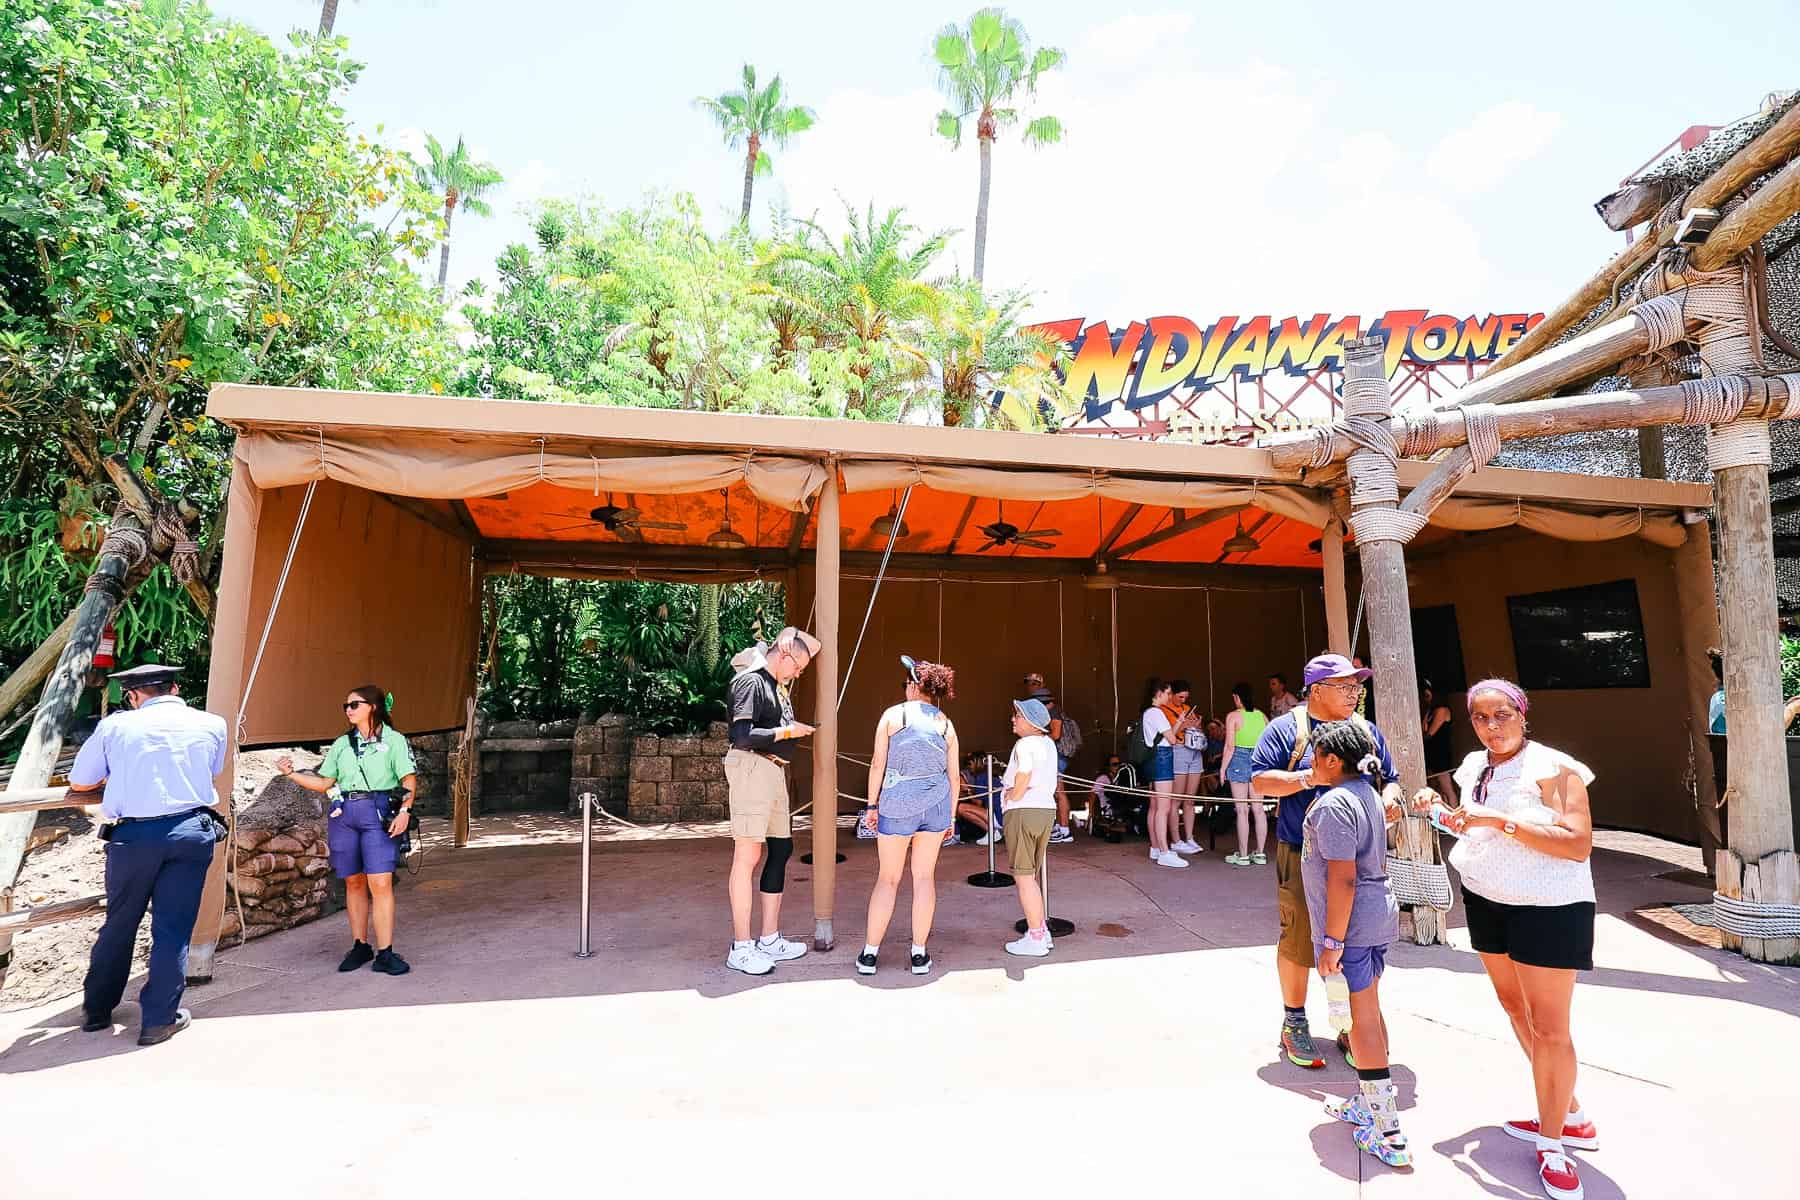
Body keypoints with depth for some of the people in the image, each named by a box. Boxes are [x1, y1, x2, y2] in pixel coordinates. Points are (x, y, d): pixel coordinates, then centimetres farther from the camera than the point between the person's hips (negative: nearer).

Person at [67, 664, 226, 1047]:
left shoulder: (114, 726, 5)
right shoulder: (211, 724, 6)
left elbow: (78, 784, 15)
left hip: (133, 835, 1)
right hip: (190, 832, -1)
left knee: (119, 925, 19)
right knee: (173, 929, 6)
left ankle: (96, 1010, 33)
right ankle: (159, 1020, 11)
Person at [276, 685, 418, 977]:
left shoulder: (393, 740, 2)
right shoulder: (342, 743, 15)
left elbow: (409, 780, -2)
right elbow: (323, 783, 17)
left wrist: (405, 810, -14)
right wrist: (291, 773, 7)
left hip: (378, 813, -4)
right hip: (343, 814, 5)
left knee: (381, 884, -10)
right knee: (353, 882, 9)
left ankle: (384, 954, -5)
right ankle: (360, 946, 21)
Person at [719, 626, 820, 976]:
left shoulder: (777, 683, 18)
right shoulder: (751, 681, -10)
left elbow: (812, 644, 33)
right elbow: (742, 736, -20)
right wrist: (787, 731, -13)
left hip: (774, 771, 10)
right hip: (751, 767, -10)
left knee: (781, 849, 12)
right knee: (748, 856, -6)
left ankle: (770, 939, 21)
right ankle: (741, 949, 1)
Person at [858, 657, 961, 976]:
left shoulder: (893, 715, -2)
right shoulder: (946, 724, 6)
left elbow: (877, 763, -5)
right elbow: (954, 776, 6)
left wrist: (872, 805, 3)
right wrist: (952, 816, 15)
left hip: (897, 802, -2)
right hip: (936, 802, 2)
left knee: (888, 878, 9)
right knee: (924, 876, 11)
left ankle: (869, 954, 13)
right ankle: (920, 954, 15)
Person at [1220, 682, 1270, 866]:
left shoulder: (1233, 716, -7)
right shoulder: (1262, 715, 6)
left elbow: (1230, 746, -10)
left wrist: (1223, 768, -2)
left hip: (1239, 760, -5)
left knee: (1242, 810, 0)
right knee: (1259, 809, 10)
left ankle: (1243, 855, 4)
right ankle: (1260, 853, 15)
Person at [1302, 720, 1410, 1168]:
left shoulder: (1333, 804, -22)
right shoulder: (1370, 795, 9)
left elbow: (1342, 879, -25)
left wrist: (1332, 940, -20)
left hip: (1349, 924, -10)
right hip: (1378, 914, 10)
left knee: (1361, 1018, 0)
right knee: (1369, 1012, 18)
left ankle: (1388, 1134, 8)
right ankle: (1369, 1105, 32)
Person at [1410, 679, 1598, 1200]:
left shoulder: (1553, 768, -16)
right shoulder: (1474, 766, 4)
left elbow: (1578, 844, -26)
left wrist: (1499, 820, -30)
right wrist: (1439, 808, 0)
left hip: (1547, 908, -7)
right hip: (1486, 901, 7)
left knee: (1550, 1027, -2)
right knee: (1515, 1008, 16)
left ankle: (1552, 1142, 14)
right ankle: (1570, 1116, 33)